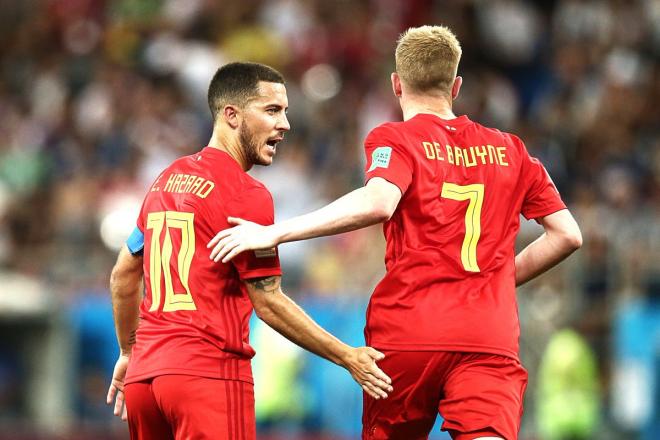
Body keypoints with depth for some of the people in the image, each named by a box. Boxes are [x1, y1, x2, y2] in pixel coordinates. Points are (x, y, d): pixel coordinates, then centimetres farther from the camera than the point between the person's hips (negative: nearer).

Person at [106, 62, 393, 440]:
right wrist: (349, 358, -3)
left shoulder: (166, 180, 16)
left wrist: (129, 353, 35)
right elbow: (267, 302, -8)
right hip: (210, 372, -8)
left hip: (142, 378, 8)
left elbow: (123, 275, 24)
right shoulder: (247, 195, -7)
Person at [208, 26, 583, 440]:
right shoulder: (510, 150, 16)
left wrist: (274, 232, -16)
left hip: (408, 332, -2)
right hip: (492, 338, 2)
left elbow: (378, 202, -18)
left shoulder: (394, 139, 3)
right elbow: (568, 234, 14)